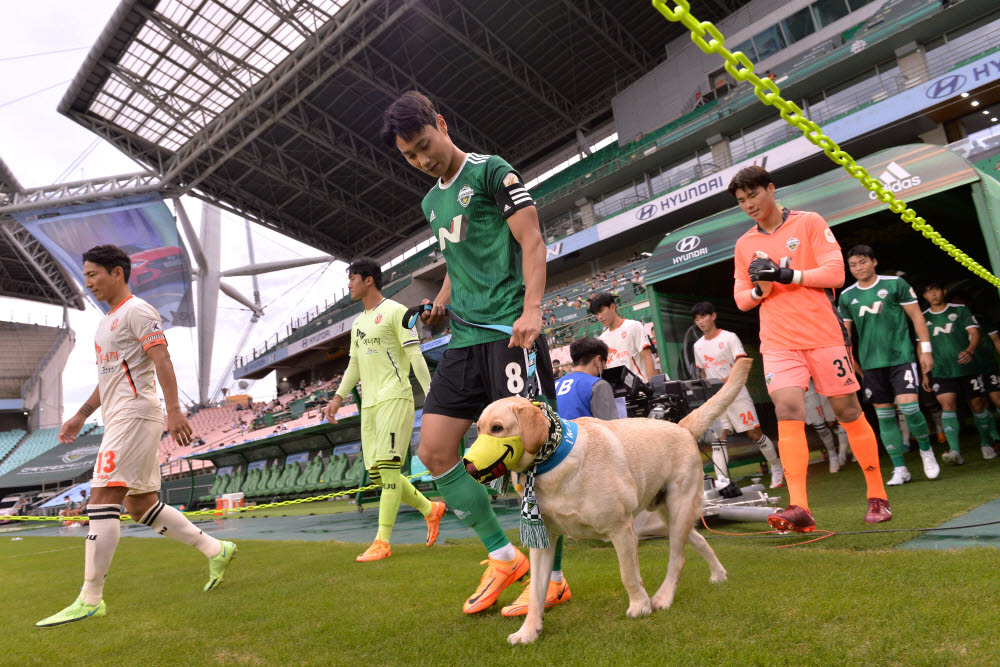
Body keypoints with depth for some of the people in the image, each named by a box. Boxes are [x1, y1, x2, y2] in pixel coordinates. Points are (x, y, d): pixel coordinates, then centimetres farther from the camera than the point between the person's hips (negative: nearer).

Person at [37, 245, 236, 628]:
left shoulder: (137, 311, -6)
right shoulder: (109, 320, 23)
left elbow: (162, 360, -18)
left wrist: (173, 411, -28)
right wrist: (80, 417, 28)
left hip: (134, 414, -10)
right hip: (118, 418, 10)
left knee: (102, 498, -12)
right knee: (140, 503, 10)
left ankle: (90, 600, -6)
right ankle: (216, 551, 16)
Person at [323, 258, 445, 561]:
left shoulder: (394, 311, -2)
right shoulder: (358, 323, 22)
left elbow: (415, 356, -8)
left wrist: (431, 394, -14)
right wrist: (338, 398, 17)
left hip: (394, 397, -8)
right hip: (369, 403, 8)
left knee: (388, 466, -12)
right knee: (376, 472, 5)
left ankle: (382, 541, -6)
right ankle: (430, 510, 20)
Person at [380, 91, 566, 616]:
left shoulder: (491, 172, 1)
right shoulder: (432, 201, 23)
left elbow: (532, 243, -7)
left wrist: (532, 309, -20)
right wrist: (439, 305, 13)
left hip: (509, 330, -8)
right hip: (464, 338, 8)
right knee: (433, 449, 2)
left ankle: (551, 577, 9)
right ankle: (503, 556, 14)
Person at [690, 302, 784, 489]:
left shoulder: (729, 337, -6)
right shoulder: (698, 346, 11)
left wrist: (726, 380, -30)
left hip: (736, 394, -4)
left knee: (755, 434, 0)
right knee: (718, 437, -7)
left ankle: (777, 469, 20)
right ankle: (721, 480, -9)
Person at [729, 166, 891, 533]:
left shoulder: (809, 223, 3)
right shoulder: (744, 244, 13)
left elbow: (835, 272, -7)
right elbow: (740, 299, 13)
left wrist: (787, 274, -18)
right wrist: (759, 289, -8)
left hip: (824, 335, -2)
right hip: (778, 343, 2)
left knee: (848, 410, 6)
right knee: (788, 411, -15)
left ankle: (877, 496, 22)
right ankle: (799, 507, -18)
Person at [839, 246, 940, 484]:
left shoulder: (895, 284, 0)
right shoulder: (846, 296, 7)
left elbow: (916, 316, 3)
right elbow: (844, 331, 13)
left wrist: (926, 349, -1)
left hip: (901, 357, -3)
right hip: (871, 364, 3)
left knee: (909, 406, -15)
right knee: (884, 416, 3)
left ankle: (926, 451, 14)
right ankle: (900, 469, 12)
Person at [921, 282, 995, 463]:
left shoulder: (960, 310, 4)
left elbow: (974, 333, -5)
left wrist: (969, 351, -26)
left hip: (967, 367, 0)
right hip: (941, 371, 1)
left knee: (977, 405, 4)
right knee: (947, 406, -12)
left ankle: (986, 444, 26)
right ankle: (954, 451, -18)